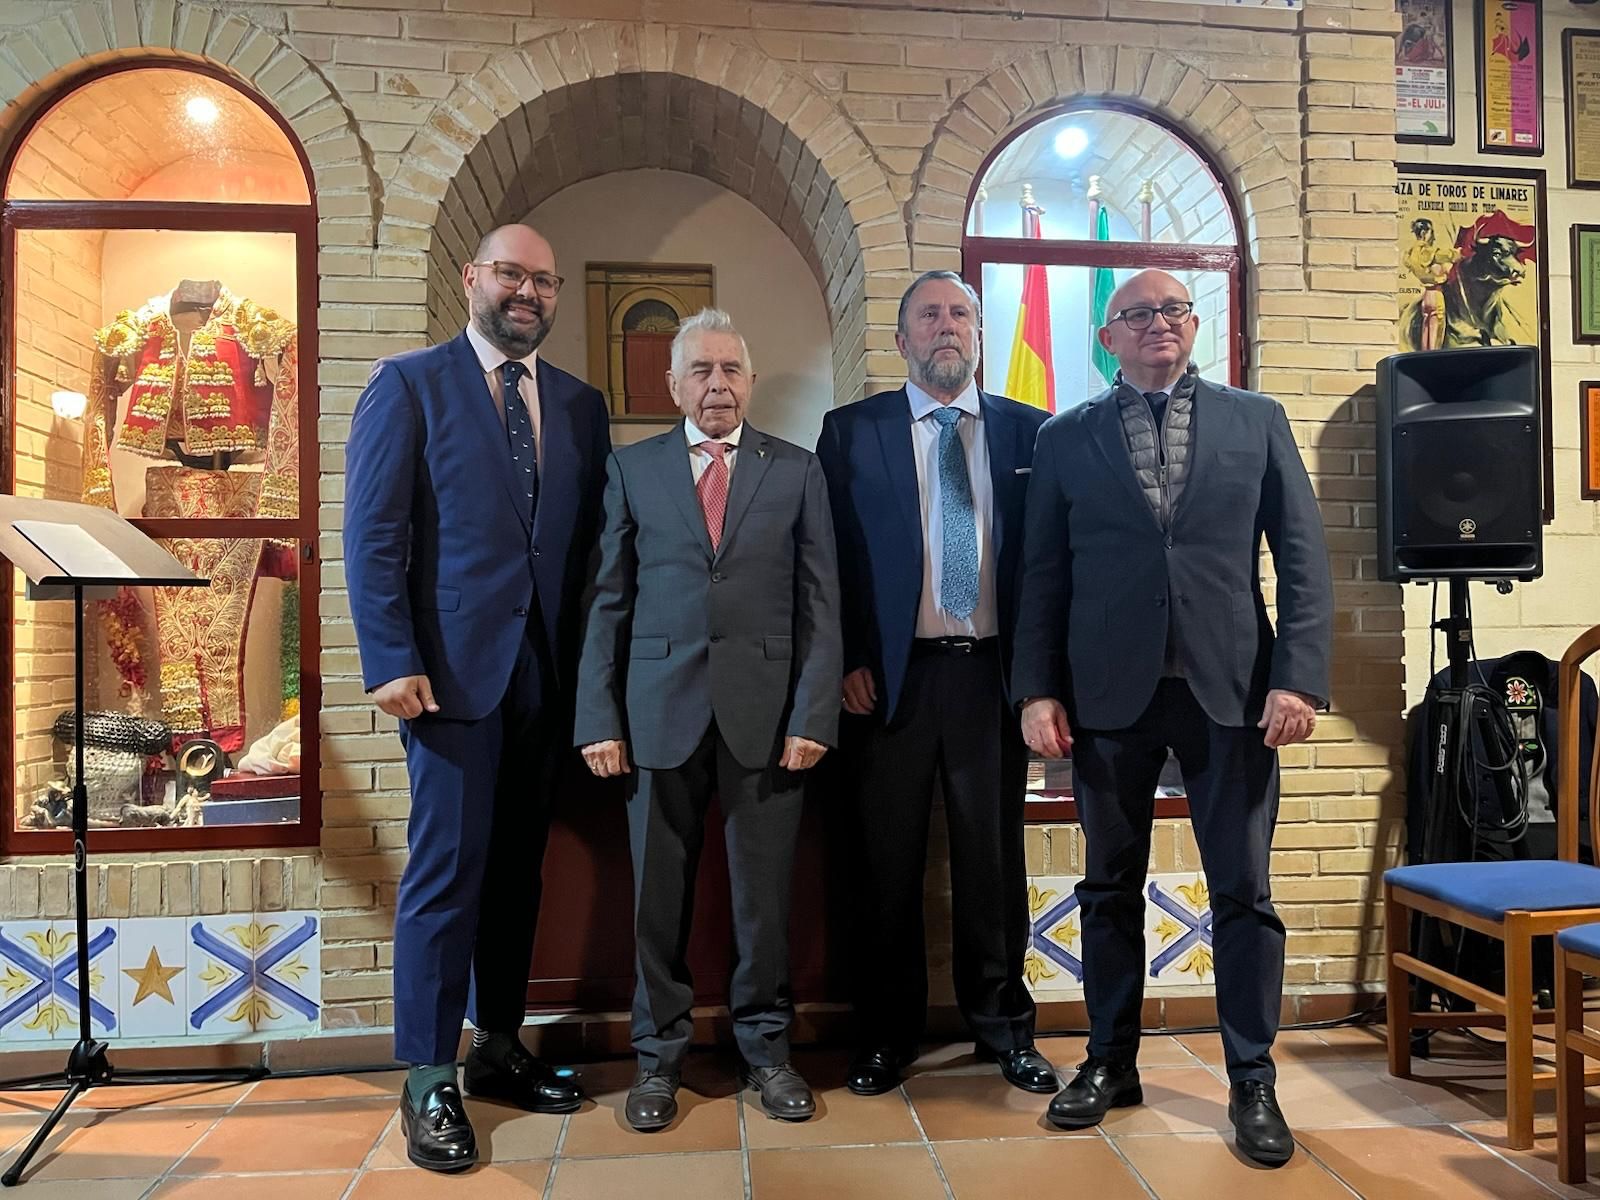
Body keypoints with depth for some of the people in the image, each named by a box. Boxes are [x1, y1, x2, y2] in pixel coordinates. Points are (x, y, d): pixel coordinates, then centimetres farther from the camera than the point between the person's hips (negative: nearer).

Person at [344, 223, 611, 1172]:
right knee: (447, 871, 0)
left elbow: (592, 539, 10)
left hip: (549, 669, 5)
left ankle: (500, 1048, 28)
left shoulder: (581, 405, 14)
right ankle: (430, 1083, 15)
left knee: (517, 867, 13)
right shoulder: (410, 383, 2)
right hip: (453, 665, -4)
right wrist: (392, 660, -13)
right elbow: (374, 532, -5)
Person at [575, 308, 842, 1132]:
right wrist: (598, 717, -1)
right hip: (660, 710, 1)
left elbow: (820, 602, 3)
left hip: (766, 710, 0)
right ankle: (659, 1054, 26)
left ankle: (765, 1047, 27)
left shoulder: (797, 471, 8)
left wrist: (813, 714, -5)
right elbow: (608, 600, 5)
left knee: (764, 890, 8)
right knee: (658, 892, 9)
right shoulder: (632, 468, 8)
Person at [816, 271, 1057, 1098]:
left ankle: (1003, 1025, 28)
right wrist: (847, 661, -4)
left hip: (992, 673, 1)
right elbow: (830, 556, 2)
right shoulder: (851, 431, 4)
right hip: (891, 676, -1)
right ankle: (887, 1034, 25)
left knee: (994, 860, 10)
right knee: (888, 864, 8)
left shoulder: (1030, 432, 8)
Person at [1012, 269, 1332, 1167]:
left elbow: (1304, 556, 3)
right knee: (1111, 886, 10)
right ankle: (1111, 1063, 26)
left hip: (1230, 687, 0)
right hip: (1109, 690, 0)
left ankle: (1253, 1080, 21)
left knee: (1243, 890, 5)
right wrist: (1039, 689, -3)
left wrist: (1300, 676, -7)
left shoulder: (1258, 420, 9)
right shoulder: (1066, 439, 8)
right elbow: (1043, 576, 5)